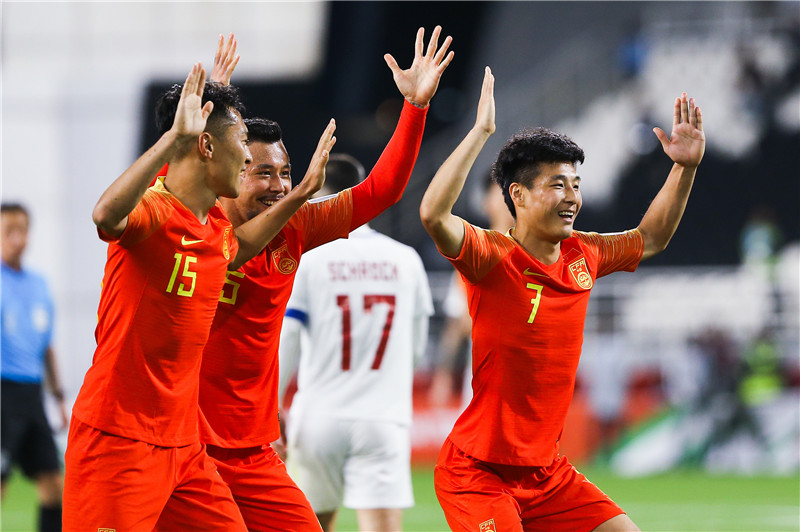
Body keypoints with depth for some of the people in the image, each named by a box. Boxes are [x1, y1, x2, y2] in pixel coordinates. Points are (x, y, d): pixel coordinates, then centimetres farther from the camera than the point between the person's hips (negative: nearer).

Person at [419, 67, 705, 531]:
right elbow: (434, 214, -35)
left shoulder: (581, 257, 5)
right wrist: (481, 130, -33)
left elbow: (650, 239, 25)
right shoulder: (493, 257, -15)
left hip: (548, 472, 7)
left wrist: (685, 167, 13)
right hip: (477, 472, -7)